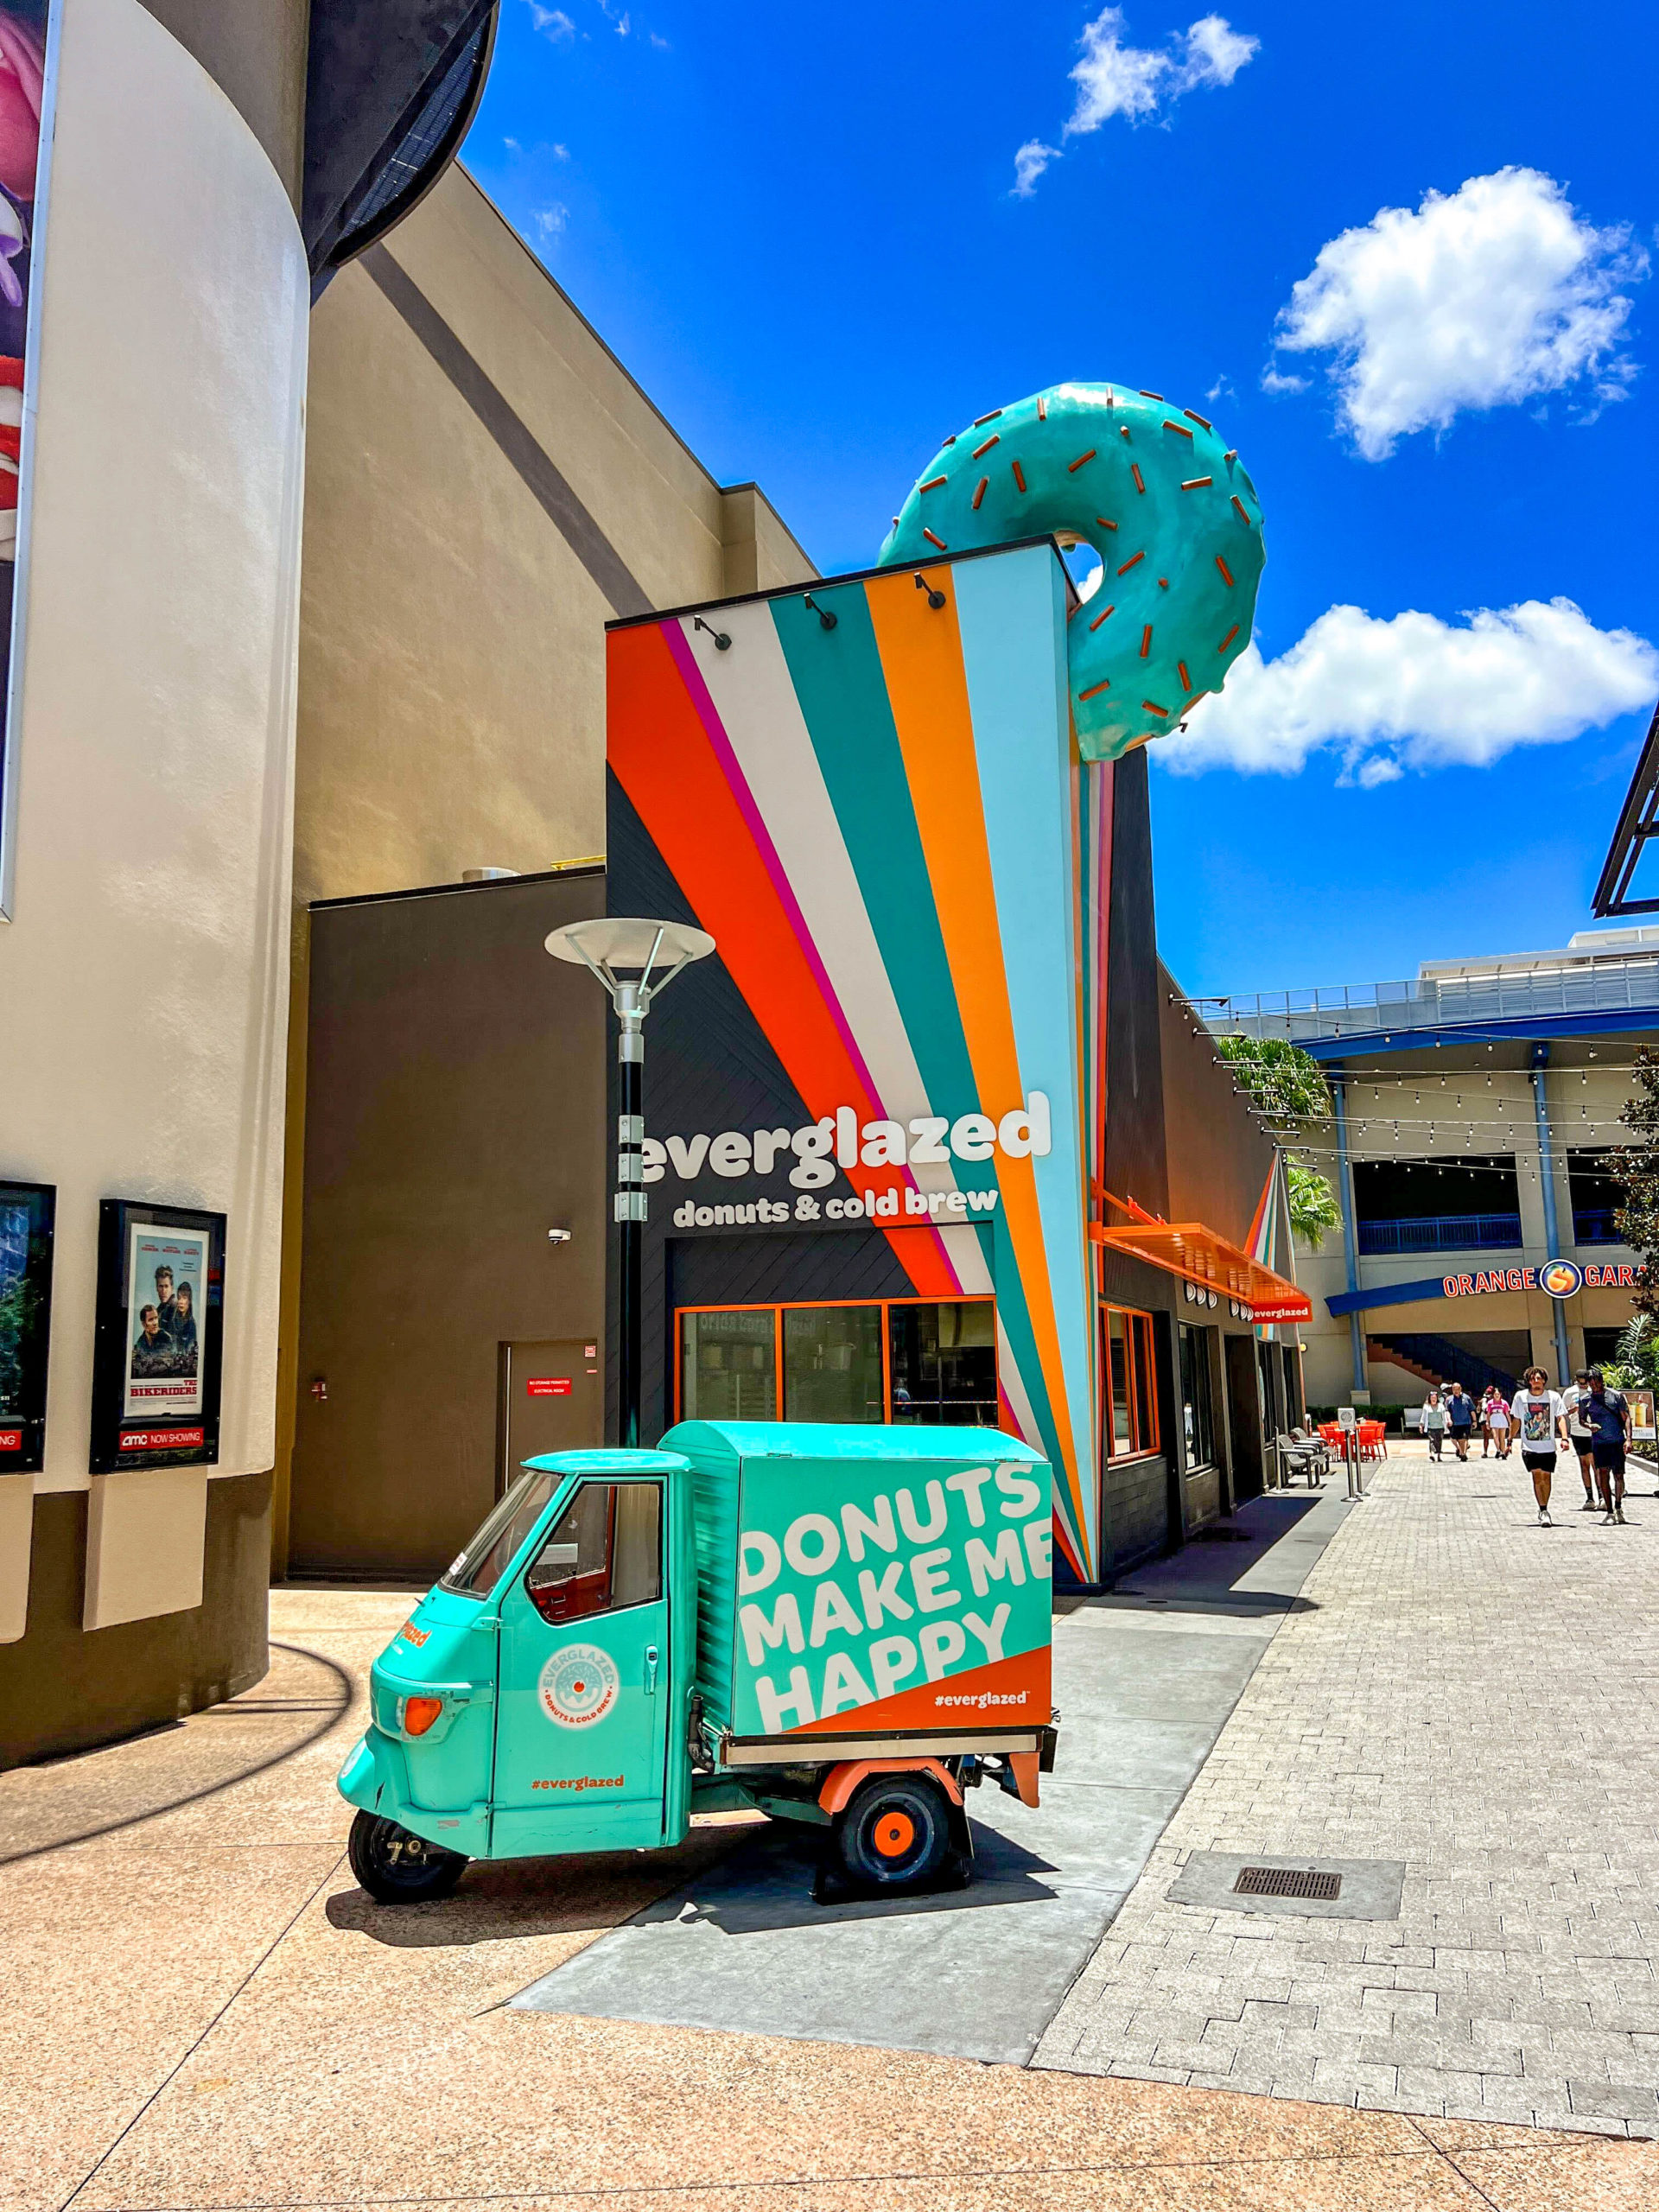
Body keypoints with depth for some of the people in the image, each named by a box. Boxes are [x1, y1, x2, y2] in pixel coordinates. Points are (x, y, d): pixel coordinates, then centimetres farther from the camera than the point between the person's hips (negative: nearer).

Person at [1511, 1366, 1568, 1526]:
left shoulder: (1554, 1396, 0)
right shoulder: (1520, 1396, 2)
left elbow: (1560, 1418, -4)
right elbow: (1517, 1421, 11)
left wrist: (1564, 1438, -19)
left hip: (1548, 1447, 1)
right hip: (1529, 1447, -1)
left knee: (1546, 1478, 7)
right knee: (1537, 1476, -15)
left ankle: (1543, 1510, 26)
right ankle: (1543, 1512, -12)